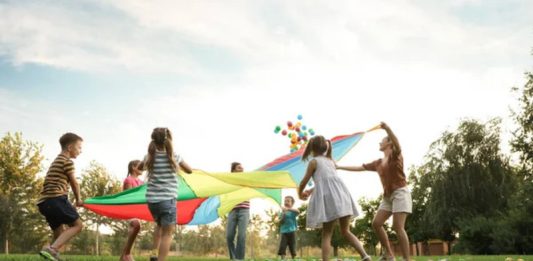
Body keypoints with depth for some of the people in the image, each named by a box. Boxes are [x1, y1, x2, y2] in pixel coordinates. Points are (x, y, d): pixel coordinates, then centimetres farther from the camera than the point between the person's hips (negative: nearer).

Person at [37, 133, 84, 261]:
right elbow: (74, 183, 4)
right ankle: (51, 249, -22)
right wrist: (78, 200, 19)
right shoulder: (67, 161, -1)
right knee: (77, 224, -7)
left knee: (59, 232, 15)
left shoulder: (56, 161, 28)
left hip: (44, 201, 9)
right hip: (56, 198, -9)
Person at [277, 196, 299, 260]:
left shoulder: (293, 211, 2)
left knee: (292, 247, 3)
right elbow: (280, 222, -1)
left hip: (292, 231, -1)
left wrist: (288, 209, -32)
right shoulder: (282, 213, 8)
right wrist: (283, 215, -16)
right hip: (284, 232, 1)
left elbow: (298, 211, -23)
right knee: (282, 246, -8)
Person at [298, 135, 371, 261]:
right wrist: (311, 190, 46)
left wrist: (300, 193, 34)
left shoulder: (313, 162, 9)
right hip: (341, 194, 5)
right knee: (346, 231, 9)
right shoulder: (331, 161, 26)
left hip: (328, 197, -5)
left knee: (326, 234, 0)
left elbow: (304, 182, 13)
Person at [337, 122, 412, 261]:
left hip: (400, 192, -7)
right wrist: (339, 167, 22)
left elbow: (397, 144, -26)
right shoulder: (378, 163, 16)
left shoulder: (396, 155, -3)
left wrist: (388, 129, -45)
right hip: (387, 196, 7)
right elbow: (359, 168, 21)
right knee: (376, 223, -1)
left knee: (398, 227, -16)